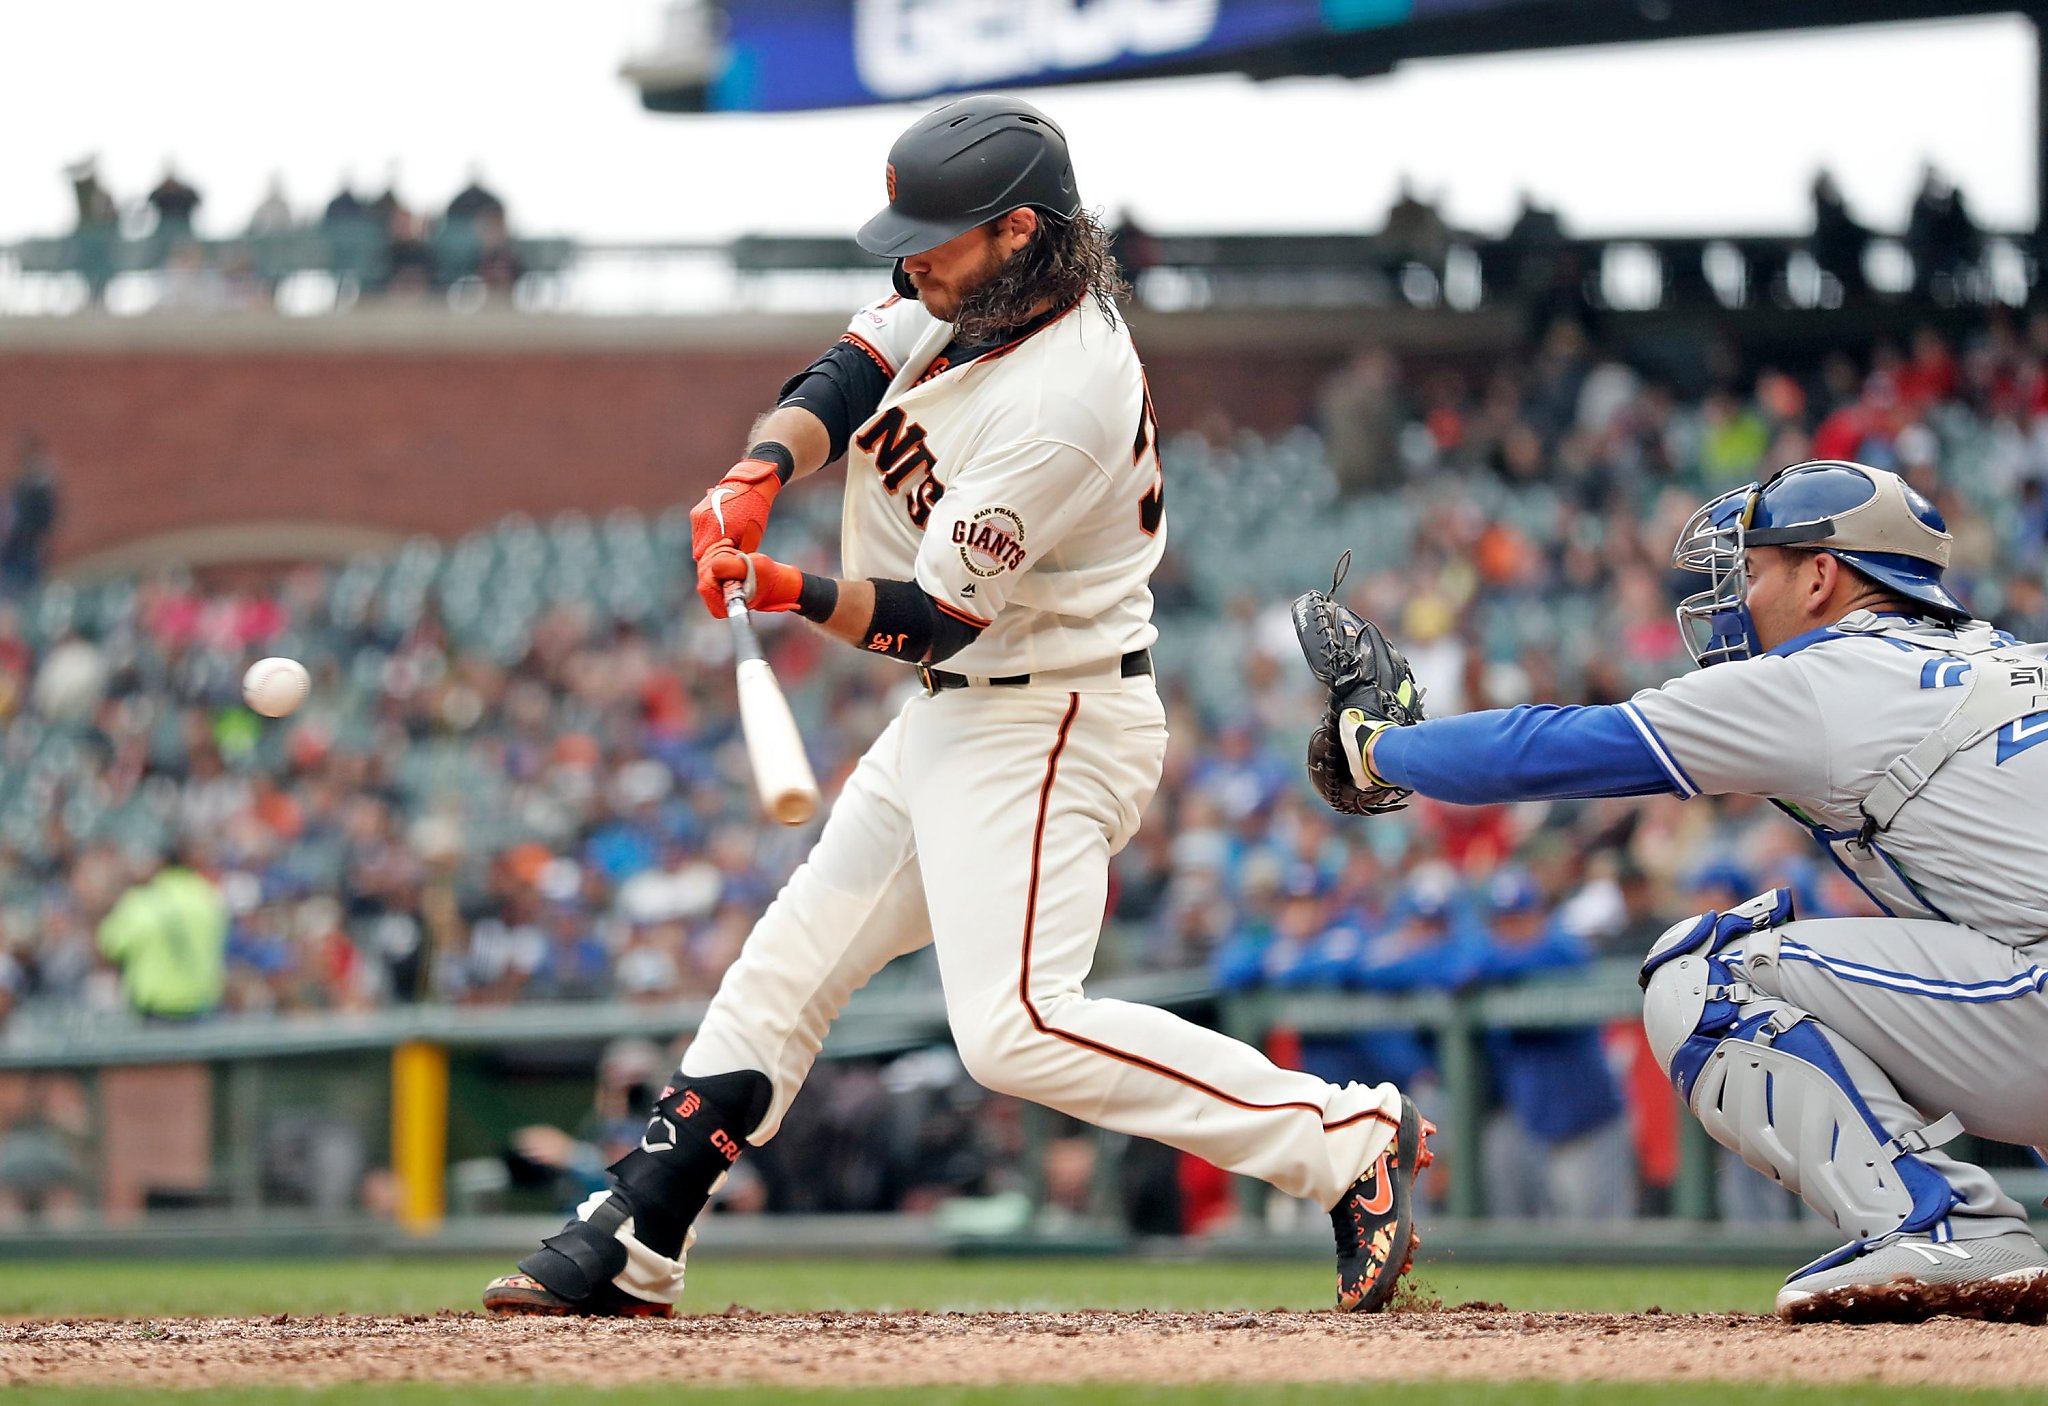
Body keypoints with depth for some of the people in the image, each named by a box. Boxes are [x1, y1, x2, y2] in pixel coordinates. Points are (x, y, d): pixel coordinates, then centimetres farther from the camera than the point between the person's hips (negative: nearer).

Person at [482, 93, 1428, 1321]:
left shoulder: (1062, 402, -27)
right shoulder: (981, 291, 0)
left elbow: (931, 618, -24)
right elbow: (843, 383, -1)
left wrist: (791, 593, -37)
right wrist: (763, 471, -21)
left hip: (1044, 725, -10)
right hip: (955, 714, 10)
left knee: (1016, 1025, -21)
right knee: (789, 963, 13)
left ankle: (1348, 1138, -17)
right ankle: (629, 1248, 21)